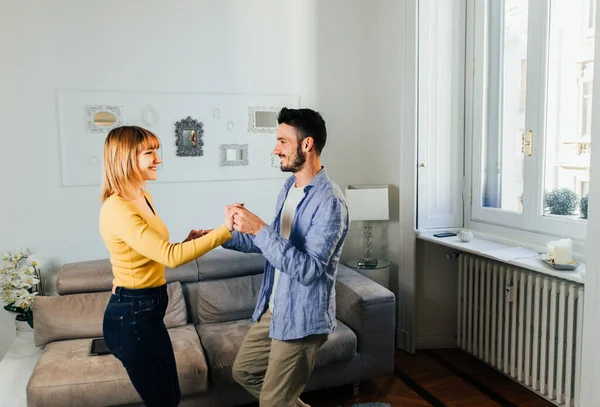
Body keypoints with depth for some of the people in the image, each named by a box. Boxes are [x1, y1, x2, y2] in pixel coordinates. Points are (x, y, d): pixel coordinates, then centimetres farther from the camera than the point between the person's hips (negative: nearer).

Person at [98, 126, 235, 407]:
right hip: (131, 316, -9)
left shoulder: (142, 197, 7)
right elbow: (170, 256, -31)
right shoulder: (117, 209, -23)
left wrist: (187, 242, 3)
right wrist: (225, 229, -32)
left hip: (146, 310, 9)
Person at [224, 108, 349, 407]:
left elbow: (308, 269, -30)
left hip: (302, 319, -9)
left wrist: (259, 229, -33)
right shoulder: (289, 186, 5)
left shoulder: (329, 202, -24)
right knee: (244, 371, 23)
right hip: (273, 309, 9)